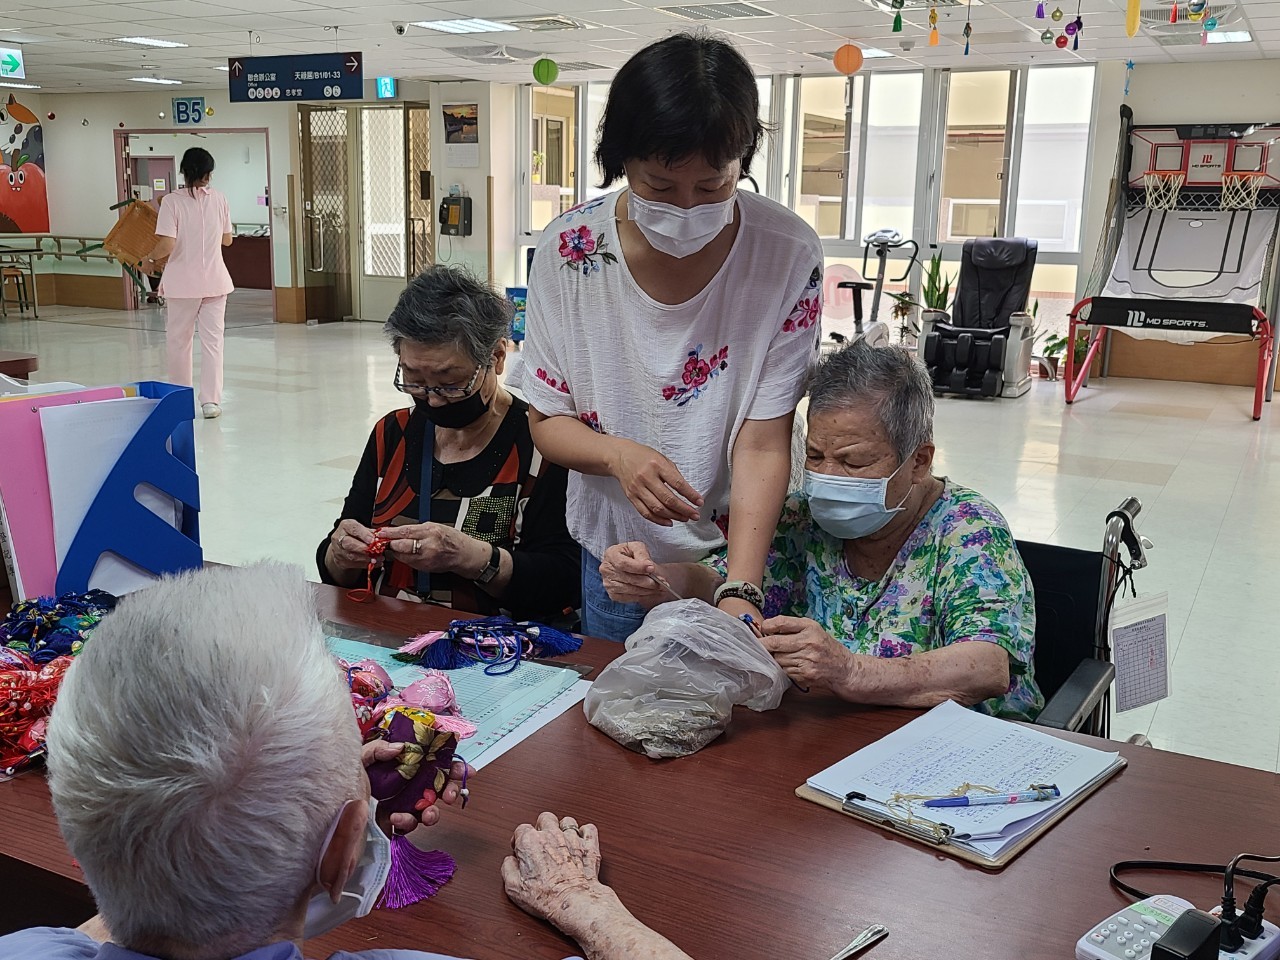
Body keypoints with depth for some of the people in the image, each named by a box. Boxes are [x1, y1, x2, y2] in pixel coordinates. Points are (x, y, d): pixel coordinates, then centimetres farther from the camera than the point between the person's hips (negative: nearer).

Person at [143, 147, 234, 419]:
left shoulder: (172, 201, -10)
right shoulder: (219, 199, -1)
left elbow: (167, 244, -16)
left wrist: (149, 259, 3)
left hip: (183, 282, -2)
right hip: (215, 280, 2)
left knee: (178, 340, 13)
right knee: (212, 340, 4)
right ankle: (211, 401, 1)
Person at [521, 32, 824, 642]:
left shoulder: (788, 256, -19)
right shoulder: (567, 253, -15)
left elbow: (763, 445, -19)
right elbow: (548, 422, -6)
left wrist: (740, 593, -31)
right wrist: (617, 454, -28)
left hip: (741, 552, -1)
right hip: (615, 552, 2)